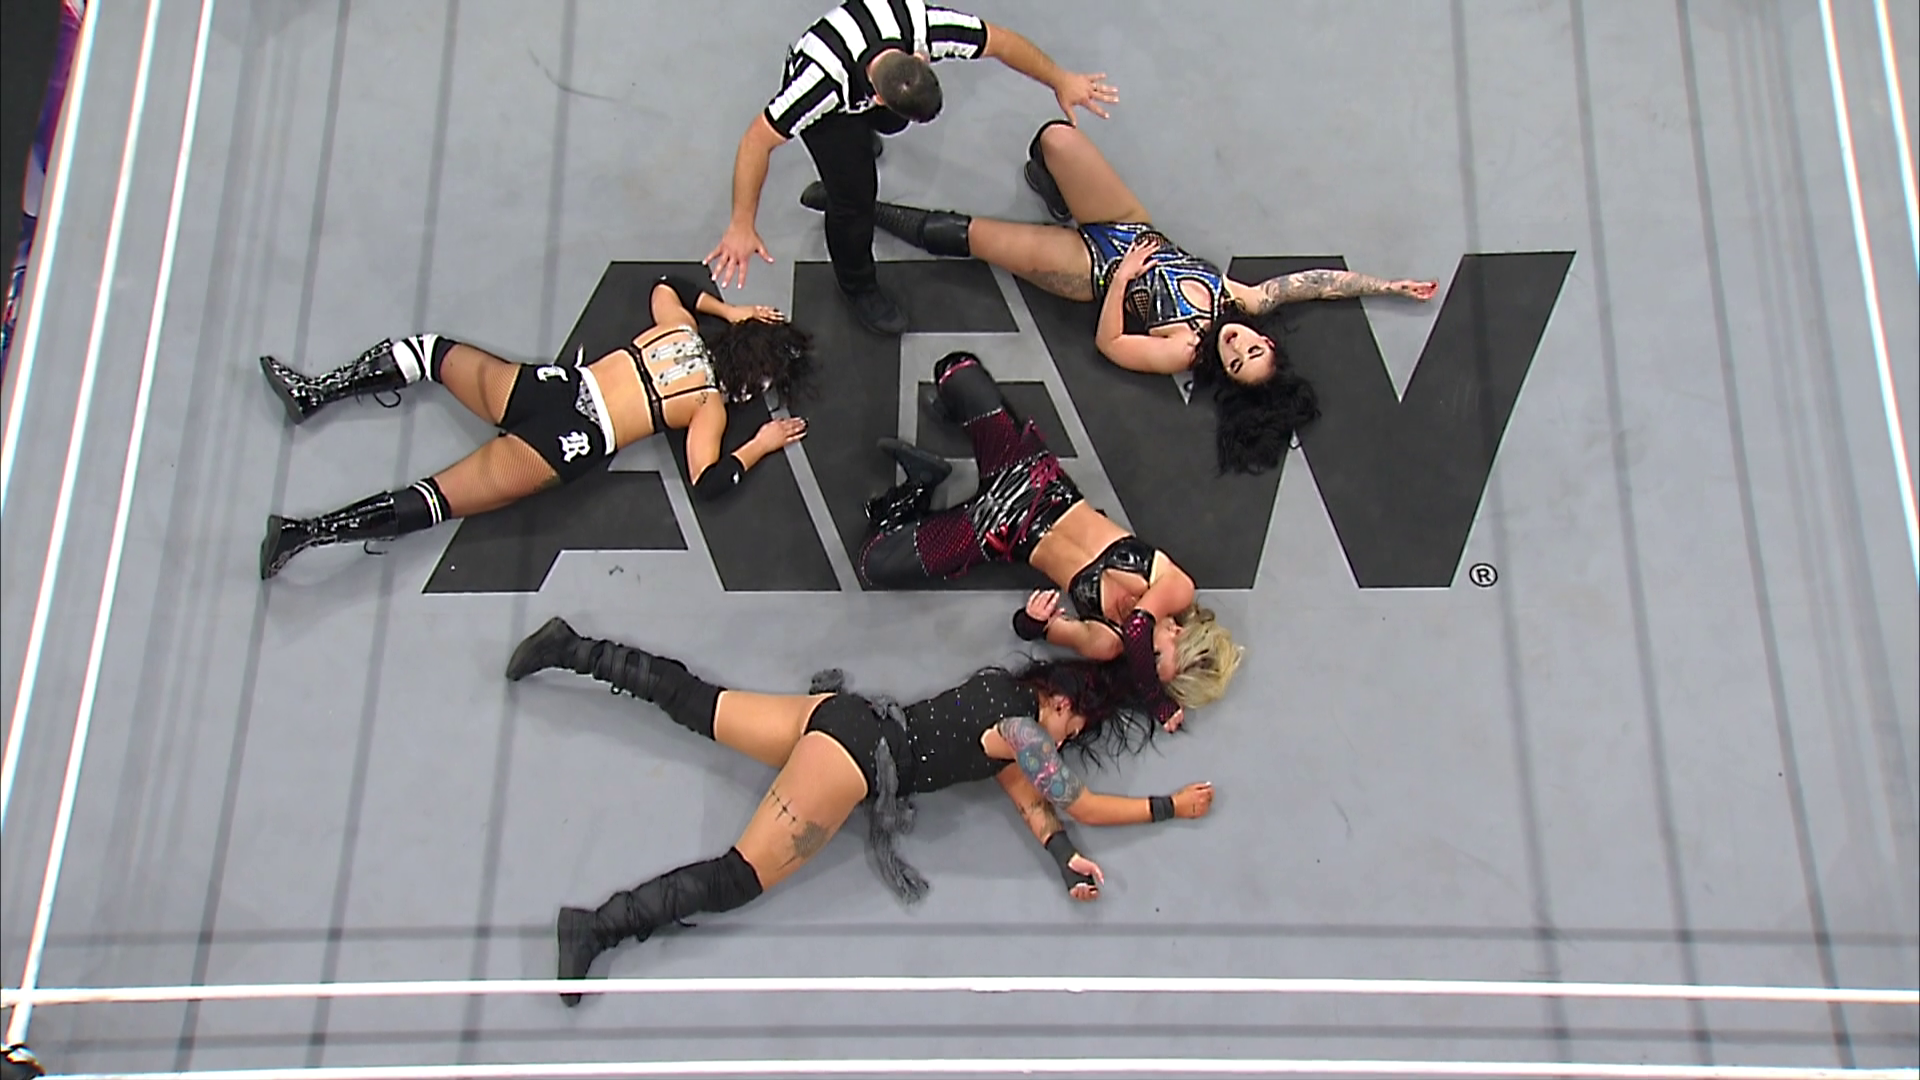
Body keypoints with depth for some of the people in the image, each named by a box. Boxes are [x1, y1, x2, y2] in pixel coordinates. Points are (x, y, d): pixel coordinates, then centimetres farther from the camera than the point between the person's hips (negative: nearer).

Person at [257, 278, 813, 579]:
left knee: (434, 351, 29)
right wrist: (761, 444, 6)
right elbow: (706, 483, -5)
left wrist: (729, 310, 37)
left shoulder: (679, 327, 15)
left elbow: (665, 284, 36)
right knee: (433, 499, -9)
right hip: (569, 444, -5)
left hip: (549, 385, 5)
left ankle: (314, 391, 16)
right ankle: (308, 531, -24)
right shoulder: (710, 405, 0)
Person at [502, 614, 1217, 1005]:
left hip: (840, 714, 9)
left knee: (690, 701, 12)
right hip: (855, 754, -9)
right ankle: (597, 926, -25)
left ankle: (571, 649, 14)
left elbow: (1023, 792, 14)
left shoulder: (1007, 687, 15)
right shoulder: (1024, 731, -9)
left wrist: (1065, 858, 3)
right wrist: (1171, 806, 9)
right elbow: (1082, 806, 1)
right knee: (741, 876, -14)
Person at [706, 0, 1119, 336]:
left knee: (892, 122, 33)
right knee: (854, 193, -10)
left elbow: (1000, 42, -24)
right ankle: (857, 288, 19)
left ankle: (859, 135, 71)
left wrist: (1060, 80, -15)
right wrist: (742, 226, -38)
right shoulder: (821, 82, -49)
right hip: (829, 101, -4)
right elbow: (757, 141, -38)